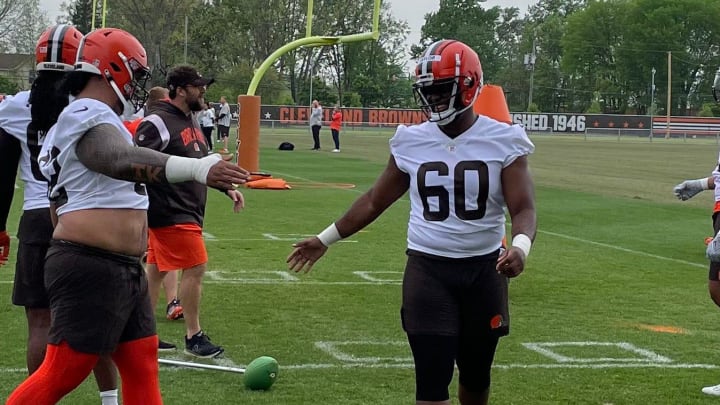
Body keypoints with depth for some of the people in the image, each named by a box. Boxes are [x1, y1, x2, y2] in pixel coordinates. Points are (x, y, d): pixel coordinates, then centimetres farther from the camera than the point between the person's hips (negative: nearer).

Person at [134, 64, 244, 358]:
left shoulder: (191, 122, 15)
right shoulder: (158, 123, -16)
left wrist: (227, 188, 20)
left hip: (189, 212, 9)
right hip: (171, 213, -9)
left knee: (156, 270, 13)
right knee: (195, 267, -7)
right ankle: (193, 338, 3)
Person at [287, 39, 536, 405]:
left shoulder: (503, 141, -6)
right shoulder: (411, 142, 1)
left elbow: (523, 208, -11)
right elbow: (375, 201, 13)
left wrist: (520, 246, -33)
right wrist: (325, 240, 17)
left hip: (483, 270, 0)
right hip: (427, 269, 0)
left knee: (476, 375, 15)